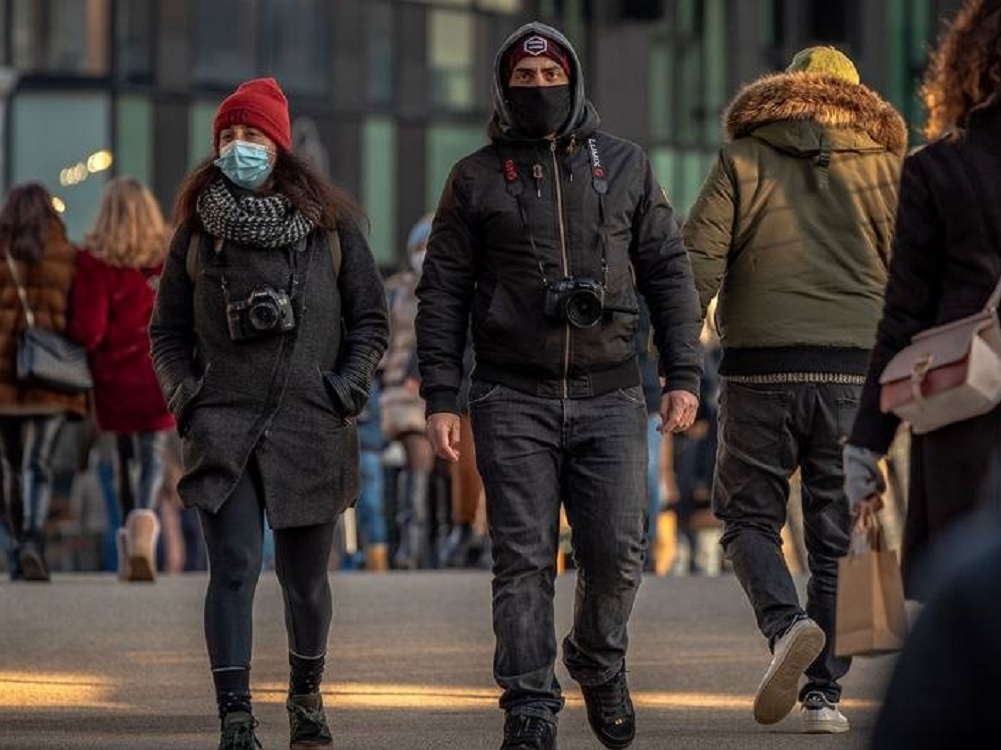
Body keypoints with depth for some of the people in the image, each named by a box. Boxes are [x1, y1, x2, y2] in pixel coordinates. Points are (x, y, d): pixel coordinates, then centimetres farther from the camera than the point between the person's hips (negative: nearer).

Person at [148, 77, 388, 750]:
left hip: (312, 430, 0)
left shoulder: (330, 223, 6)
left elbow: (371, 319, 9)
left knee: (305, 577, 9)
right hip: (223, 428, 0)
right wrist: (185, 394, -1)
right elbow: (167, 331, 14)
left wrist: (348, 387, -3)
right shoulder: (198, 230, 8)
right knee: (234, 569, -11)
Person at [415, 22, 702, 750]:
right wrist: (440, 398, -2)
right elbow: (443, 291, 5)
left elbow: (669, 274, 11)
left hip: (610, 395, 1)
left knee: (617, 552, -3)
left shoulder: (625, 166, 9)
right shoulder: (477, 178, 6)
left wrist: (683, 376, 3)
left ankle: (599, 663, 25)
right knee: (524, 559, -5)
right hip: (514, 397, -1)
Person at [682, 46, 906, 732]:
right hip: (856, 371, 1)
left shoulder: (742, 160, 6)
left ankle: (787, 622, -17)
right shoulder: (886, 167, 9)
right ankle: (824, 691, 6)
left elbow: (698, 264, -2)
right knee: (838, 537, 8)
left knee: (748, 515, 10)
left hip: (761, 370, -1)